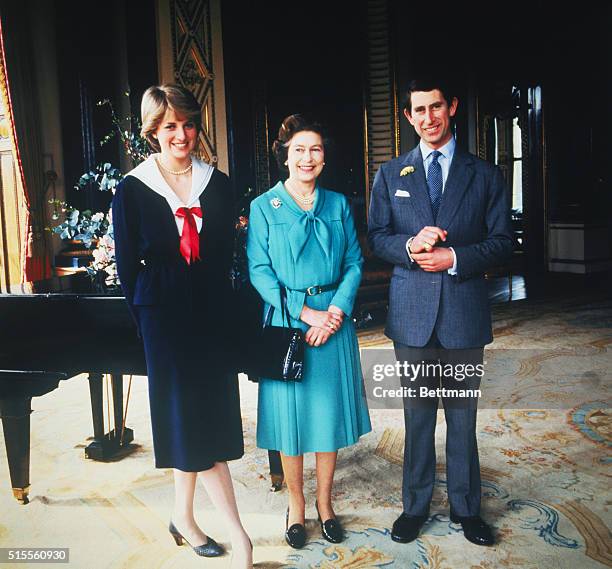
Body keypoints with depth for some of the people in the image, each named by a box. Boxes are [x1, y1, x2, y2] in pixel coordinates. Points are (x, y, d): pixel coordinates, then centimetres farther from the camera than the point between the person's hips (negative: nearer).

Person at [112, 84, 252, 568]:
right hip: (164, 316, -3)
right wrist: (148, 322, -4)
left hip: (211, 315, 3)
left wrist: (218, 308, -1)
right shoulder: (133, 190, -4)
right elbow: (127, 265, -2)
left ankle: (184, 518, 29)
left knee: (199, 420, 10)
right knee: (189, 421, -1)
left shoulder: (218, 184, 4)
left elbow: (226, 256, 6)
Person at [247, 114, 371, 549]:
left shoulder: (338, 204, 8)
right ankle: (296, 506, 24)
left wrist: (336, 310, -11)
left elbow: (354, 263, 4)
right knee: (291, 417, 5)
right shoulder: (264, 207, 0)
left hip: (334, 318, 3)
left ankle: (324, 502, 28)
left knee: (331, 412, 9)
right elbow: (259, 271, -7)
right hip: (286, 321, -2)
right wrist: (305, 313, -15)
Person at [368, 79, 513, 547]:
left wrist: (455, 257, -14)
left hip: (464, 311, 0)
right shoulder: (390, 175, 8)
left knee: (463, 414, 10)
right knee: (418, 414, 11)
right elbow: (376, 237, 5)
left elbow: (502, 241, 2)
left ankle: (465, 506, 27)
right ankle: (416, 505, 26)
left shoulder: (485, 175, 5)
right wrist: (410, 245, -16)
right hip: (412, 313, 1)